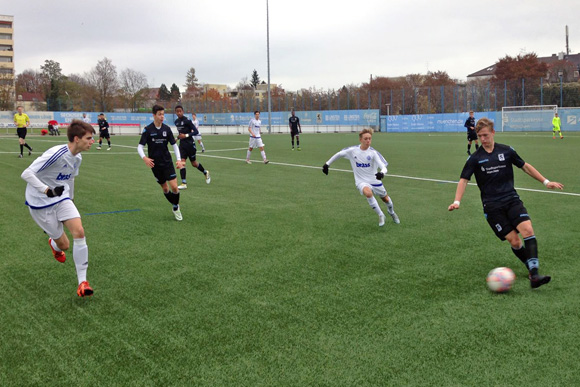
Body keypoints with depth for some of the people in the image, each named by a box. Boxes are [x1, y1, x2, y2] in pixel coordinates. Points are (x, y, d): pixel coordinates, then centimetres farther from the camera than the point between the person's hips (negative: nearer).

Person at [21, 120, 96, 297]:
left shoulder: (77, 158, 0)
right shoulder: (56, 154, -26)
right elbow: (27, 173, -26)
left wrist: (71, 199, 29)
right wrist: (47, 190, -38)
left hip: (61, 199, 6)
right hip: (40, 203, -6)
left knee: (79, 232, -17)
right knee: (64, 245, 0)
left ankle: (82, 281, -10)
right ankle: (53, 244, 42)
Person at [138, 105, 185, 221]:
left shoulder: (166, 129, -2)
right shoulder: (148, 130, -9)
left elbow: (174, 145, 6)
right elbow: (140, 146, -8)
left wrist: (179, 159, -6)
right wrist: (144, 158, -28)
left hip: (167, 162, 1)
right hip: (155, 163, -1)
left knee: (174, 187, -10)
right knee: (165, 188, 7)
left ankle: (176, 208, 13)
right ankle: (176, 207, 28)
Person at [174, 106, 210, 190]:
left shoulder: (187, 120, -14)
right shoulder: (176, 122, 7)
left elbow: (196, 131, -16)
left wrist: (186, 135, -24)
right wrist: (178, 137, 7)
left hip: (190, 144, -5)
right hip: (182, 144, 5)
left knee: (194, 163, 8)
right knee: (182, 162, -10)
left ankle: (205, 172, 37)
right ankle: (184, 183, -10)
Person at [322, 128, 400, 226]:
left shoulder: (373, 153, -14)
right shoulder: (352, 150, -10)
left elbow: (384, 167, -22)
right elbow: (339, 154, 6)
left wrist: (382, 173, -45)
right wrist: (327, 164, 8)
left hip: (375, 181, 1)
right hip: (361, 181, -1)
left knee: (386, 199, 16)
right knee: (368, 193, -34)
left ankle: (391, 211, 55)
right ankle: (380, 215, -12)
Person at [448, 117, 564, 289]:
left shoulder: (507, 151, 6)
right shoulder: (475, 158, 1)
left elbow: (525, 166, 18)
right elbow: (464, 179, 0)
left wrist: (546, 181, 17)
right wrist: (457, 201, -14)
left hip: (512, 199, 2)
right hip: (492, 207, -1)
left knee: (528, 230, -20)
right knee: (514, 241, -10)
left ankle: (534, 276, -23)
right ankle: (532, 268, 12)